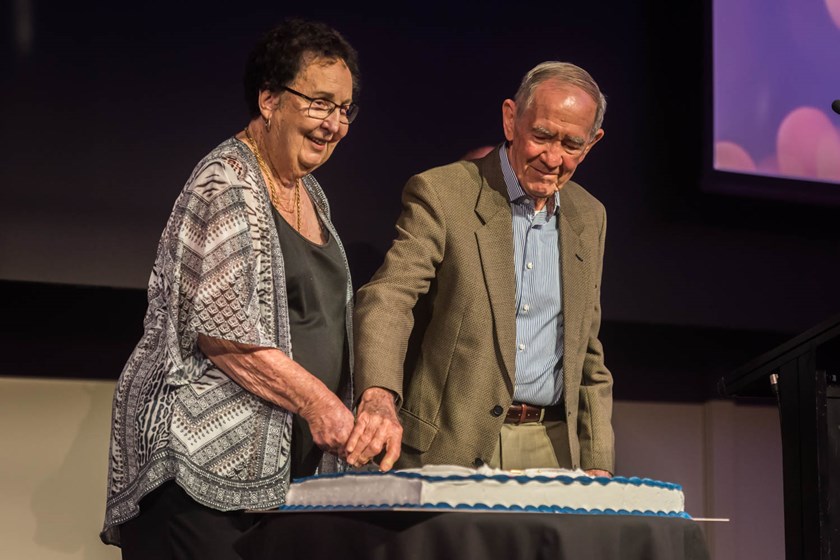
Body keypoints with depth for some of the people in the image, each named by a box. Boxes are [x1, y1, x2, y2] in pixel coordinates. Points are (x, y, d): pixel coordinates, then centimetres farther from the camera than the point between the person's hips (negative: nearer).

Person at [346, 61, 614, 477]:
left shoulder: (589, 217, 13)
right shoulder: (440, 194, -5)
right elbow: (388, 296, -19)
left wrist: (597, 465, 10)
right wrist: (379, 396, -37)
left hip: (551, 453, 5)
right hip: (449, 450, -4)